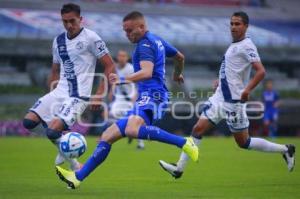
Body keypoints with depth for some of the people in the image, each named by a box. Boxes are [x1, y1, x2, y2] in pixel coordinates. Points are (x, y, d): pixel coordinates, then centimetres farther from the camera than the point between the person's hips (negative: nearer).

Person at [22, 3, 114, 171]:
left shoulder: (90, 38, -5)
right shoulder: (58, 41, 14)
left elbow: (110, 66, -4)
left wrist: (99, 94, -10)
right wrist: (50, 98, 20)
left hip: (79, 95, -7)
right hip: (59, 92, 7)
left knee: (53, 131, -24)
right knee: (29, 120, -9)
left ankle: (73, 162, 6)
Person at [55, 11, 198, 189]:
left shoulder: (145, 45, -8)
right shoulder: (157, 41, 22)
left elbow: (147, 72, -26)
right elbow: (180, 57, 38)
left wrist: (123, 79, -38)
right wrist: (177, 74, 57)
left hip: (151, 96, -10)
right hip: (146, 99, 10)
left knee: (132, 130, -39)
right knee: (108, 136, 6)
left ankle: (184, 143, -34)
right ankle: (78, 177, 6)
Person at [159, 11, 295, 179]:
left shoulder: (246, 46, -14)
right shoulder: (234, 45, 13)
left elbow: (261, 71, -25)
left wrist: (247, 90, -34)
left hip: (234, 101, -8)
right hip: (220, 97, 8)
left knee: (244, 143, 2)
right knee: (198, 129, 0)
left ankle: (285, 150, 16)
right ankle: (179, 168, 1)